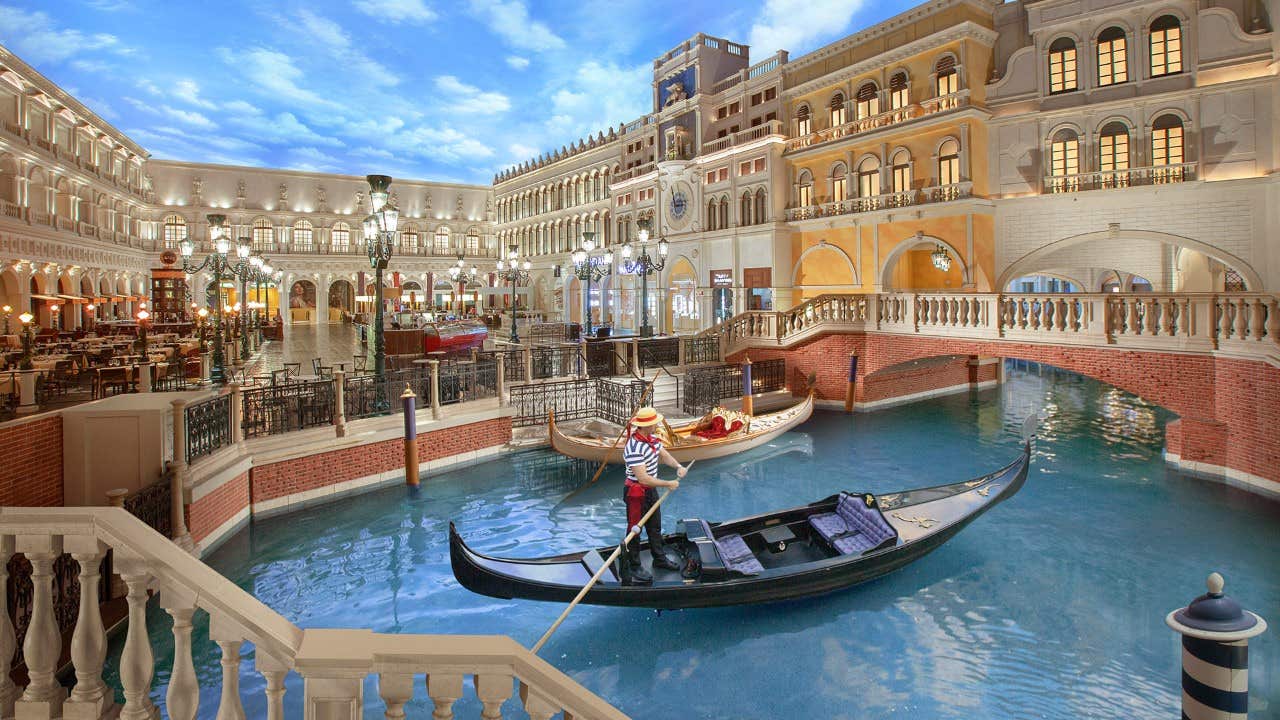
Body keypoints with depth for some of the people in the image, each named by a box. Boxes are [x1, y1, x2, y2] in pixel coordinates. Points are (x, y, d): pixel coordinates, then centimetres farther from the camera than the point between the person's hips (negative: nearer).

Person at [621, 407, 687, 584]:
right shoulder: (634, 448, -32)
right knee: (635, 530, 6)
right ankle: (633, 568, 21)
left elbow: (664, 454, 9)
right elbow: (643, 478, -34)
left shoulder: (651, 439, -2)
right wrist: (668, 484, -26)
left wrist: (678, 466, -11)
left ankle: (660, 558, 42)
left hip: (651, 490, 9)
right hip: (637, 493, -9)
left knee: (655, 526, 24)